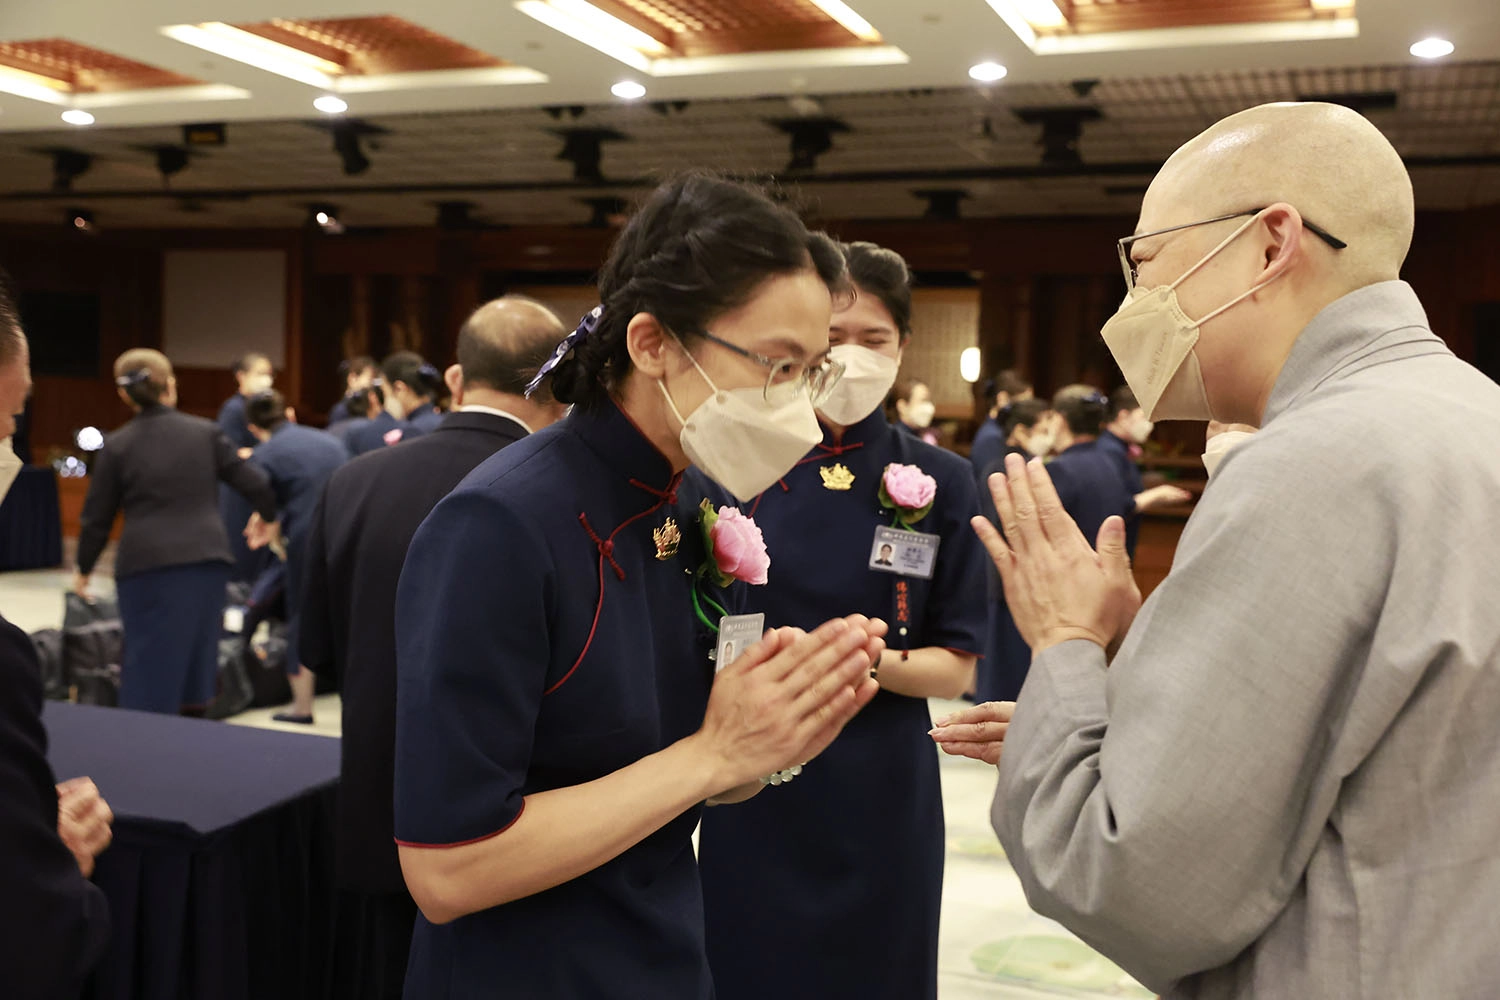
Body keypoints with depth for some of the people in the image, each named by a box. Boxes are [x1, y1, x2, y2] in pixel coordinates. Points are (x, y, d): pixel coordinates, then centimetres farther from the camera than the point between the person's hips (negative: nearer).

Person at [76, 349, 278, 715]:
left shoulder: (116, 445, 0)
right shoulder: (205, 432, 3)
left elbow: (96, 518, 5)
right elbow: (253, 484, 6)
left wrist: (84, 569, 19)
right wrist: (272, 515, 26)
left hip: (146, 565, -2)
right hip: (207, 558, 2)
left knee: (150, 660, 5)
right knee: (197, 654, 16)